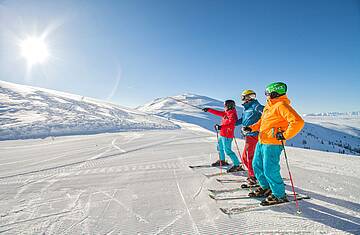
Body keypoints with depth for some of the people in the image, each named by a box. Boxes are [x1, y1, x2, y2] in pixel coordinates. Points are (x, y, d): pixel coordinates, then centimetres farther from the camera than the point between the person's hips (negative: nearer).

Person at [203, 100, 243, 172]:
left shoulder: (232, 114, -15)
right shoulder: (226, 113, 13)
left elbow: (231, 124, -28)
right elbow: (218, 112, 21)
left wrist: (221, 127, -37)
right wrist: (208, 109, 23)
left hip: (227, 135, -10)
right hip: (222, 134, 10)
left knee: (227, 150, -11)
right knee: (220, 147, 23)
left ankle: (237, 165, -4)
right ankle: (222, 161, 42)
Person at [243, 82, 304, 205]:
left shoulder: (281, 105, -14)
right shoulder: (269, 105, 16)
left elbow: (298, 122, -23)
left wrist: (284, 135, -21)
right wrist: (251, 128, 15)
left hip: (272, 144, -10)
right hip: (261, 142, 10)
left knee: (270, 171, -4)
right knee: (257, 165, 18)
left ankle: (280, 196, 17)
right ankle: (266, 188, 35)